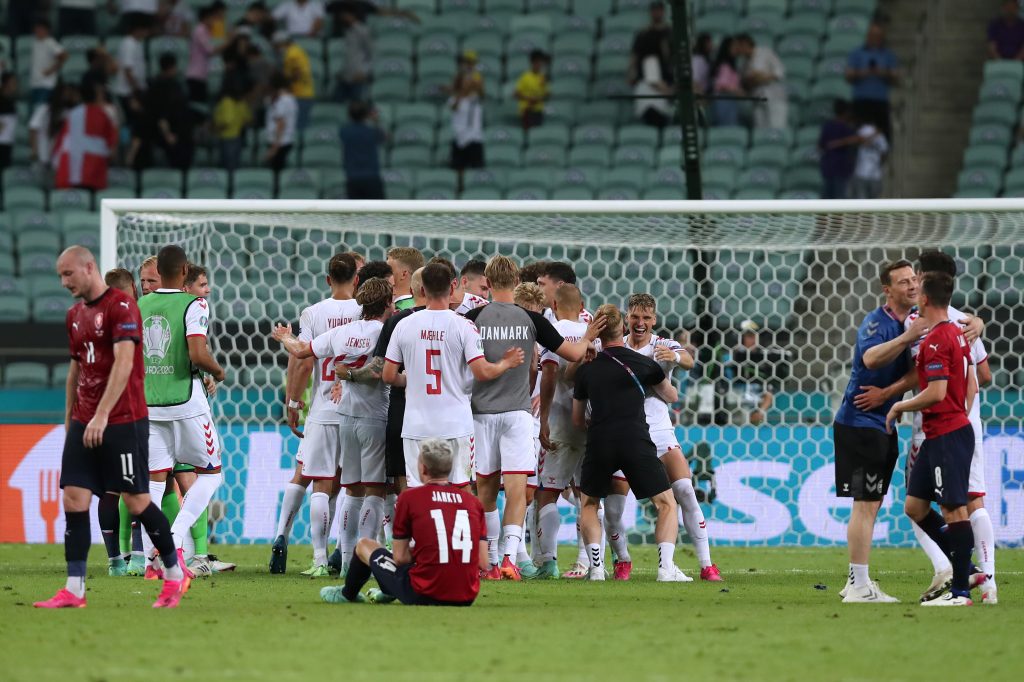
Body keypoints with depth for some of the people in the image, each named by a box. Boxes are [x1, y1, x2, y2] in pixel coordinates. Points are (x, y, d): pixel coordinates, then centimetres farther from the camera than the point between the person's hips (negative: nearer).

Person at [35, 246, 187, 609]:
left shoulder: (121, 306, -12)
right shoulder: (75, 315, 14)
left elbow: (123, 363, -21)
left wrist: (102, 416, -27)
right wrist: (70, 418, 19)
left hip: (123, 421, -7)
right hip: (84, 424, 7)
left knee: (136, 500, -3)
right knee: (74, 499, -2)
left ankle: (175, 574, 14)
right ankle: (74, 589, -2)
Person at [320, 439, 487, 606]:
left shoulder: (409, 498, -4)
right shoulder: (473, 502, 5)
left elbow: (400, 558, -2)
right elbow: (483, 562, 5)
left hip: (424, 597, -4)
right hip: (467, 598, 4)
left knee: (364, 545, 22)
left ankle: (347, 594, 51)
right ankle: (387, 594, 57)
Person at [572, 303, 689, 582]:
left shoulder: (586, 370, 11)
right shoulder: (644, 364, 7)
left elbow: (577, 420, 21)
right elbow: (671, 396, 26)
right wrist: (660, 383, 47)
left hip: (598, 444, 2)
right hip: (636, 443, -2)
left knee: (588, 504, 22)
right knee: (666, 504, 9)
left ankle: (596, 566, 7)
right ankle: (666, 567, -8)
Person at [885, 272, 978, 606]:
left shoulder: (936, 340, -17)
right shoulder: (957, 333, 13)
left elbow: (936, 393, -22)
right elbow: (971, 386, 19)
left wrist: (899, 406, -8)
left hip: (947, 437, -10)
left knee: (954, 509, -7)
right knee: (915, 506, 12)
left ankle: (961, 591, -5)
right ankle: (962, 566, 15)